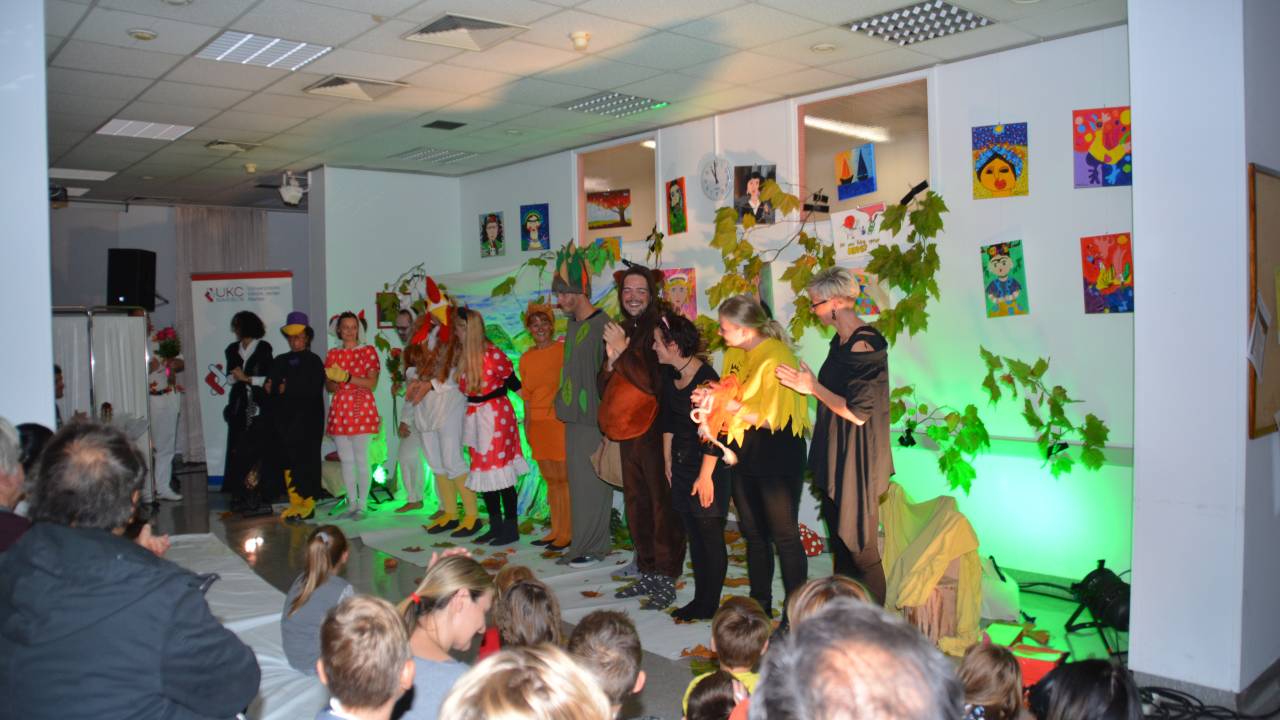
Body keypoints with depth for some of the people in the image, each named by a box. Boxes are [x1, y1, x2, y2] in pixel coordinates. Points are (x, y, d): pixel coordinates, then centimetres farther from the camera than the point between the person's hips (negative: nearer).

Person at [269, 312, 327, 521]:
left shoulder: (314, 361, -1)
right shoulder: (280, 361, 15)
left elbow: (314, 391, -12)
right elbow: (271, 388, 13)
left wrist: (288, 389, -9)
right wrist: (272, 388, -8)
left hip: (308, 420, -5)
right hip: (284, 419, 5)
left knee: (307, 460, -3)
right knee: (287, 460, 4)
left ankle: (308, 502, 5)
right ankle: (295, 503, 11)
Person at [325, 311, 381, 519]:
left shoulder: (368, 351, 2)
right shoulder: (333, 354, 13)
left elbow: (372, 383, -6)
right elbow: (329, 387, 10)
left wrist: (346, 377, -17)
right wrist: (334, 382, -13)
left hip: (361, 410, -4)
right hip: (339, 411, 4)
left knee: (362, 460, -5)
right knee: (346, 461, 7)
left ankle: (362, 505, 3)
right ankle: (352, 504, 15)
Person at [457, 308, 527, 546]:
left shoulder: (493, 354, -15)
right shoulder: (461, 355, 3)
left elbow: (513, 383, -8)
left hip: (496, 416, -7)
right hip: (474, 417, 7)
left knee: (500, 472, -2)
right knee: (483, 472, 12)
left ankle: (511, 528, 8)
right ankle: (496, 526, 24)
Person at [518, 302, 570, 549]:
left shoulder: (564, 350, -5)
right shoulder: (526, 358, 12)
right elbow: (527, 396, 16)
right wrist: (527, 425, 14)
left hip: (560, 421, -6)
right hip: (538, 424, 6)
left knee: (564, 478, -3)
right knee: (551, 480, 12)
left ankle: (567, 532, 3)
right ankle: (555, 530, 19)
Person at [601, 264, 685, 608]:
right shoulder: (622, 331, 12)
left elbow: (653, 382, -20)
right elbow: (605, 387, 13)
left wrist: (622, 351, -15)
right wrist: (610, 359, -6)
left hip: (655, 433, -8)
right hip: (628, 432, 8)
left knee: (662, 506, -1)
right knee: (637, 505, 14)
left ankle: (666, 579, 7)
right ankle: (647, 573, 26)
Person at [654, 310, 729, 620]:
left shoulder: (705, 378, -18)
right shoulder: (669, 374, 6)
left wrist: (705, 475, -18)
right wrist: (667, 460, 16)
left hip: (707, 467, -8)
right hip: (681, 464, 8)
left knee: (710, 536, 1)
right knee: (693, 535, 13)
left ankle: (709, 605, 12)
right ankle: (699, 600, 23)